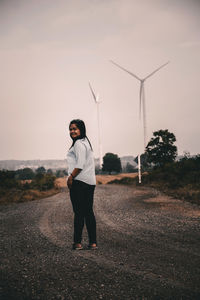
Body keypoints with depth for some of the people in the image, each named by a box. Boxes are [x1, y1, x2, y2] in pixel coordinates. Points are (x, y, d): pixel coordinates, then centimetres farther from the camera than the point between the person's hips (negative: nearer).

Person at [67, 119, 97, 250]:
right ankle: (93, 242, 10)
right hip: (90, 181, 9)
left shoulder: (78, 143, -10)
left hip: (79, 181, -9)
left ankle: (78, 242, -2)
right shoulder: (87, 142, 20)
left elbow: (80, 164, -20)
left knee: (79, 212, -5)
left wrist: (71, 177, -13)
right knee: (89, 211, 9)